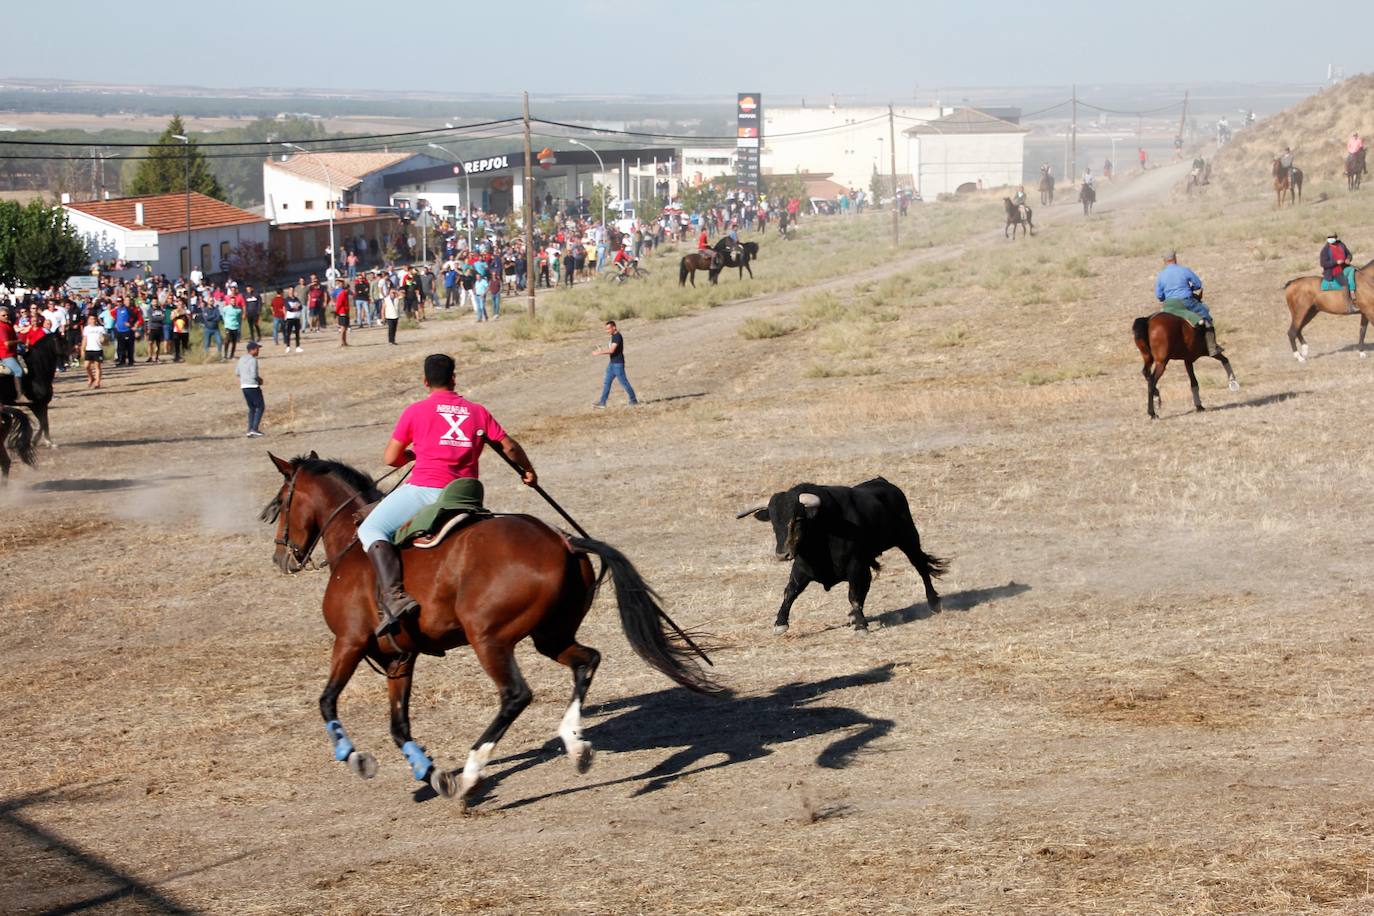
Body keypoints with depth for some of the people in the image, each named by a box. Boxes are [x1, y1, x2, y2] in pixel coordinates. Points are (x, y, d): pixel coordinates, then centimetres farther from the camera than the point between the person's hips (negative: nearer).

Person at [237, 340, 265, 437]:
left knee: (251, 408, 15)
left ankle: (250, 430, 8)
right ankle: (254, 429, -9)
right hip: (253, 386, -8)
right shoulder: (253, 360, -16)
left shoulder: (242, 358, 10)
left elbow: (237, 372, 17)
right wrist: (260, 380, -2)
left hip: (244, 386, 8)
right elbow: (254, 375, -21)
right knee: (260, 407, 1)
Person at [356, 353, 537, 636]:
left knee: (370, 530, -7)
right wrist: (528, 471, 37)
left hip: (425, 488, -5)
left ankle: (394, 596, -31)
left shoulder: (415, 411, 6)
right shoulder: (478, 411, 15)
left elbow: (390, 459, 8)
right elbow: (509, 446, 18)